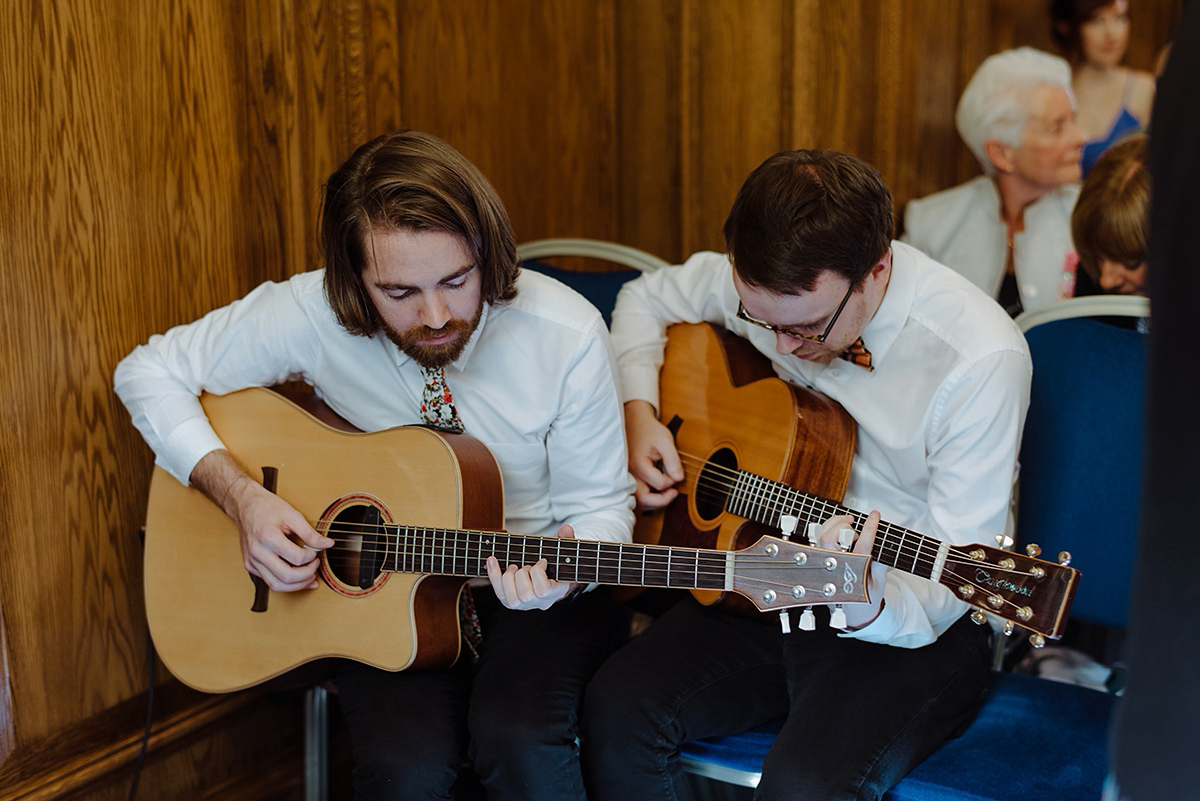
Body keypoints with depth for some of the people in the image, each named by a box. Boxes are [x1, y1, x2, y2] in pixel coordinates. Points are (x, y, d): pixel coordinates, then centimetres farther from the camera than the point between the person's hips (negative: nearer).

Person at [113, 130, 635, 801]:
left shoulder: (569, 336, -17)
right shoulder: (310, 316, -17)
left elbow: (599, 504, -5)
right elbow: (149, 372, -5)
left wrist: (561, 567, -28)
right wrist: (243, 496, -18)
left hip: (534, 593, 0)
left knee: (521, 741, -29)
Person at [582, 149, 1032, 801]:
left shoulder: (981, 359, -23)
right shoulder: (769, 282, -7)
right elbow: (645, 300, 14)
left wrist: (865, 609, -40)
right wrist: (639, 414, -2)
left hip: (908, 625, -4)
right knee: (615, 711, -19)